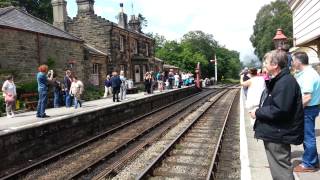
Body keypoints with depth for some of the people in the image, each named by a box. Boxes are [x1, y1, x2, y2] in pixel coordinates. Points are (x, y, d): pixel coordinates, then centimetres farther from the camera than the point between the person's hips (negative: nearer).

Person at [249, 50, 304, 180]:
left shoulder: (286, 82, -23)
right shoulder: (277, 81, 11)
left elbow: (279, 110, -30)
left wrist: (258, 113, -17)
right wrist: (259, 111, 5)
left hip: (278, 135, -10)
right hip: (273, 133, 10)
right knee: (277, 169, 24)